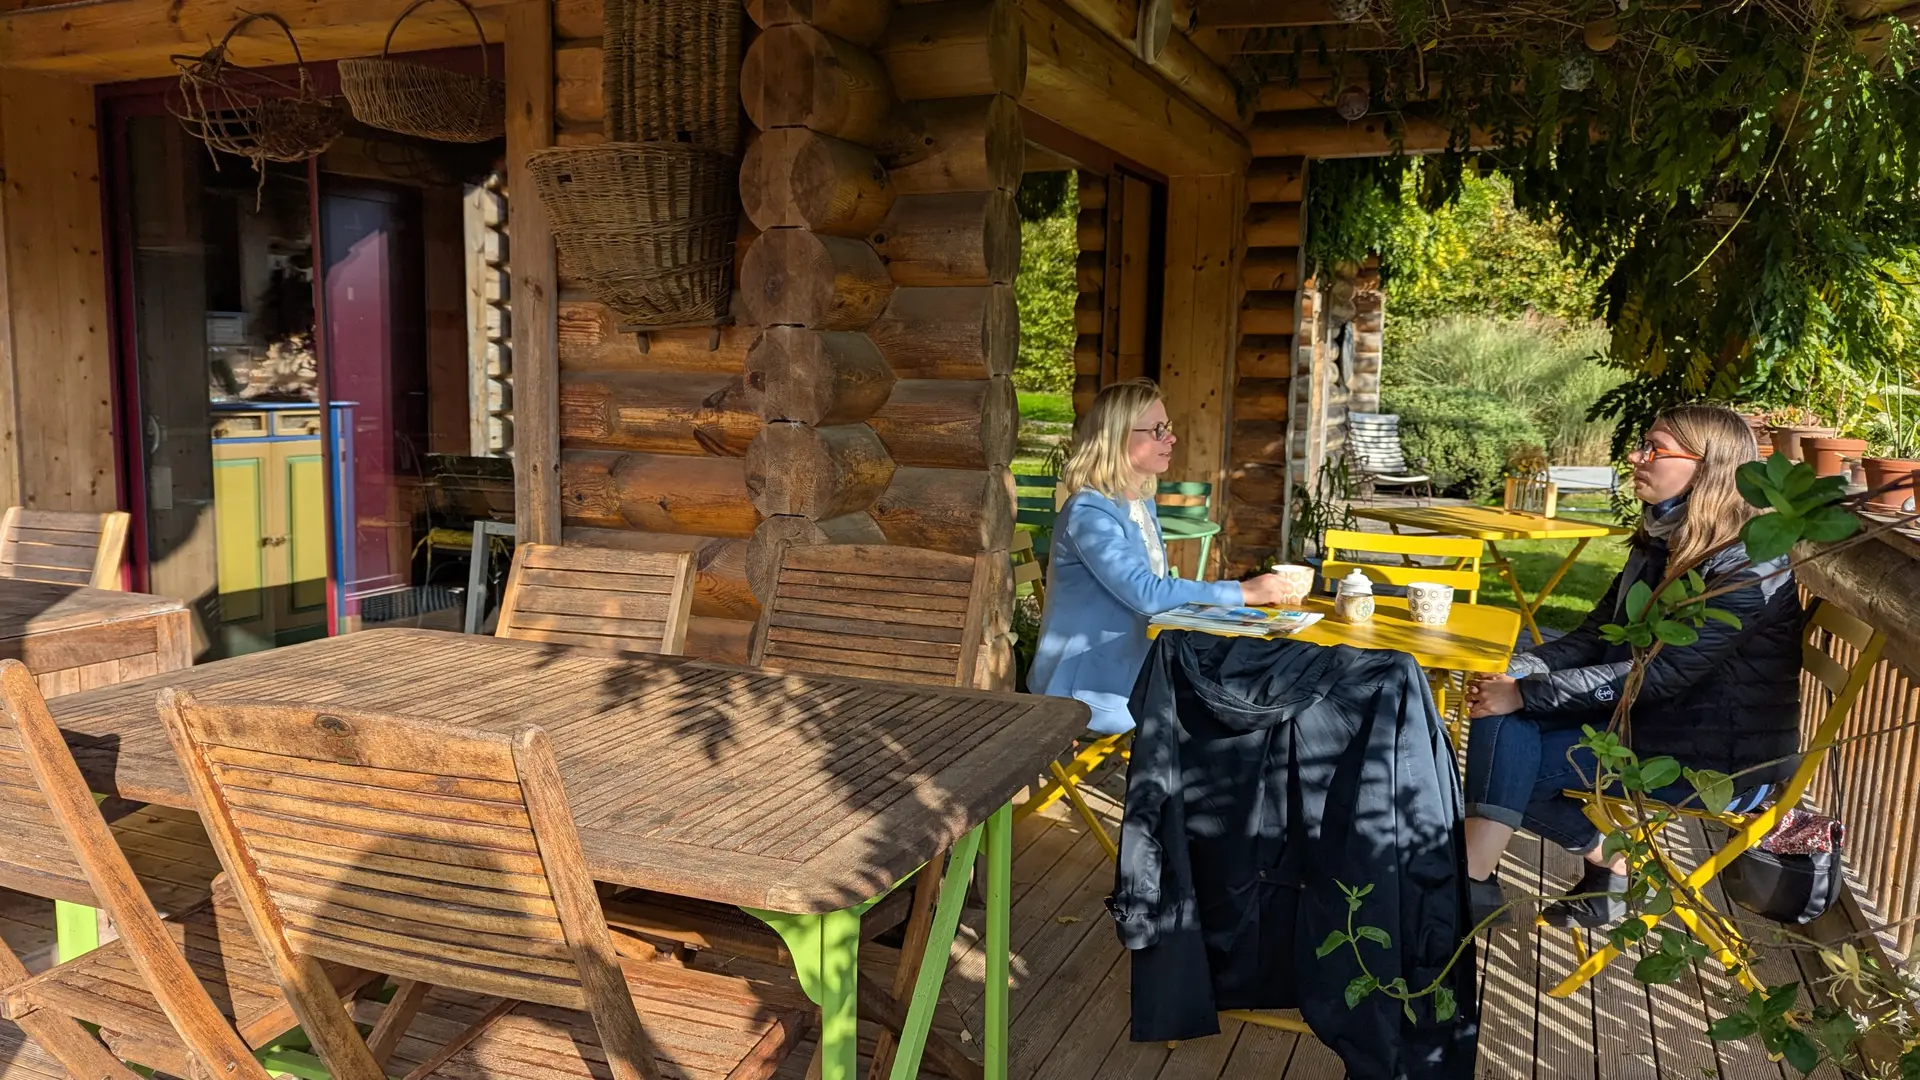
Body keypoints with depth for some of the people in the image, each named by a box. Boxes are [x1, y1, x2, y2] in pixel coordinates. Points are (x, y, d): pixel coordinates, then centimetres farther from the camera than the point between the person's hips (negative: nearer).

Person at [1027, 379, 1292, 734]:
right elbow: (1145, 593, -29)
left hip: (1130, 673, 8)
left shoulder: (1143, 505, 9)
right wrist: (1243, 592, -24)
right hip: (1086, 687, -8)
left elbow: (1155, 592, 11)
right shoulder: (1089, 511, -20)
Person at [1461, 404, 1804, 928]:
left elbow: (1658, 674, -26)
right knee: (1501, 718, -13)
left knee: (1514, 764, -19)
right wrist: (1515, 673, -14)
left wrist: (1526, 693, -27)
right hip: (1651, 717, 8)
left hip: (1721, 760, -8)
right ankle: (1608, 861, -3)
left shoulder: (1748, 568, -21)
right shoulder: (1661, 543, 5)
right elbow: (1595, 636, 4)